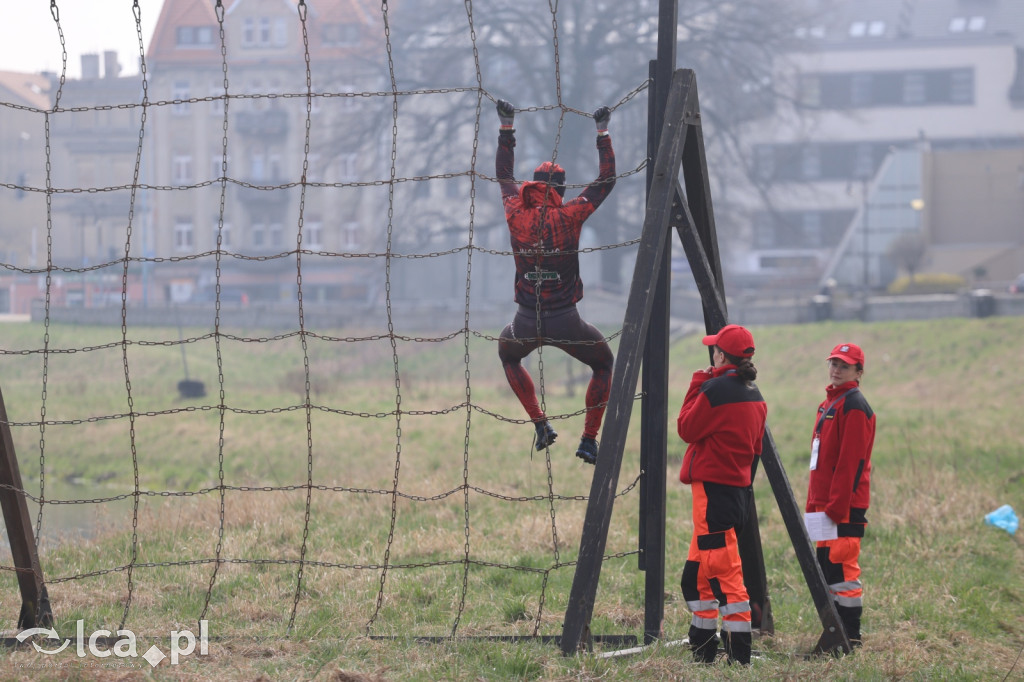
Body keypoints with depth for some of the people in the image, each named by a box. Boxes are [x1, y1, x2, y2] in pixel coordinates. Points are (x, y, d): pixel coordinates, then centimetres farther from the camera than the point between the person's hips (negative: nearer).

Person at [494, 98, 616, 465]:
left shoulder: (516, 213, -2)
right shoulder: (570, 215, -9)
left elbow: (504, 174, 16)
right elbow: (606, 179, 2)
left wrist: (506, 128, 25)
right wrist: (603, 133, 10)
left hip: (526, 322, 2)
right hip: (565, 321, -2)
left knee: (508, 355, 35)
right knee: (603, 363, 23)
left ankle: (540, 424, 21)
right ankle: (589, 440, 12)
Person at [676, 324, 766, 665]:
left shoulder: (716, 389, -14)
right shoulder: (754, 394, 12)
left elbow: (687, 428, -6)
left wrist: (696, 385, 1)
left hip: (714, 490, -9)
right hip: (741, 489, 9)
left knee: (725, 574, -10)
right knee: (697, 573, 16)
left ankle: (739, 655, -14)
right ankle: (702, 650, 20)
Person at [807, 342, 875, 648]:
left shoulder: (854, 407, -11)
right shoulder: (829, 403, 20)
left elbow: (850, 462, -18)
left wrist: (836, 506, -22)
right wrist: (814, 503, 18)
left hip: (845, 507, -10)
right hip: (825, 504, 10)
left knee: (842, 569, -10)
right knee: (826, 567, 12)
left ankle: (850, 637, -7)